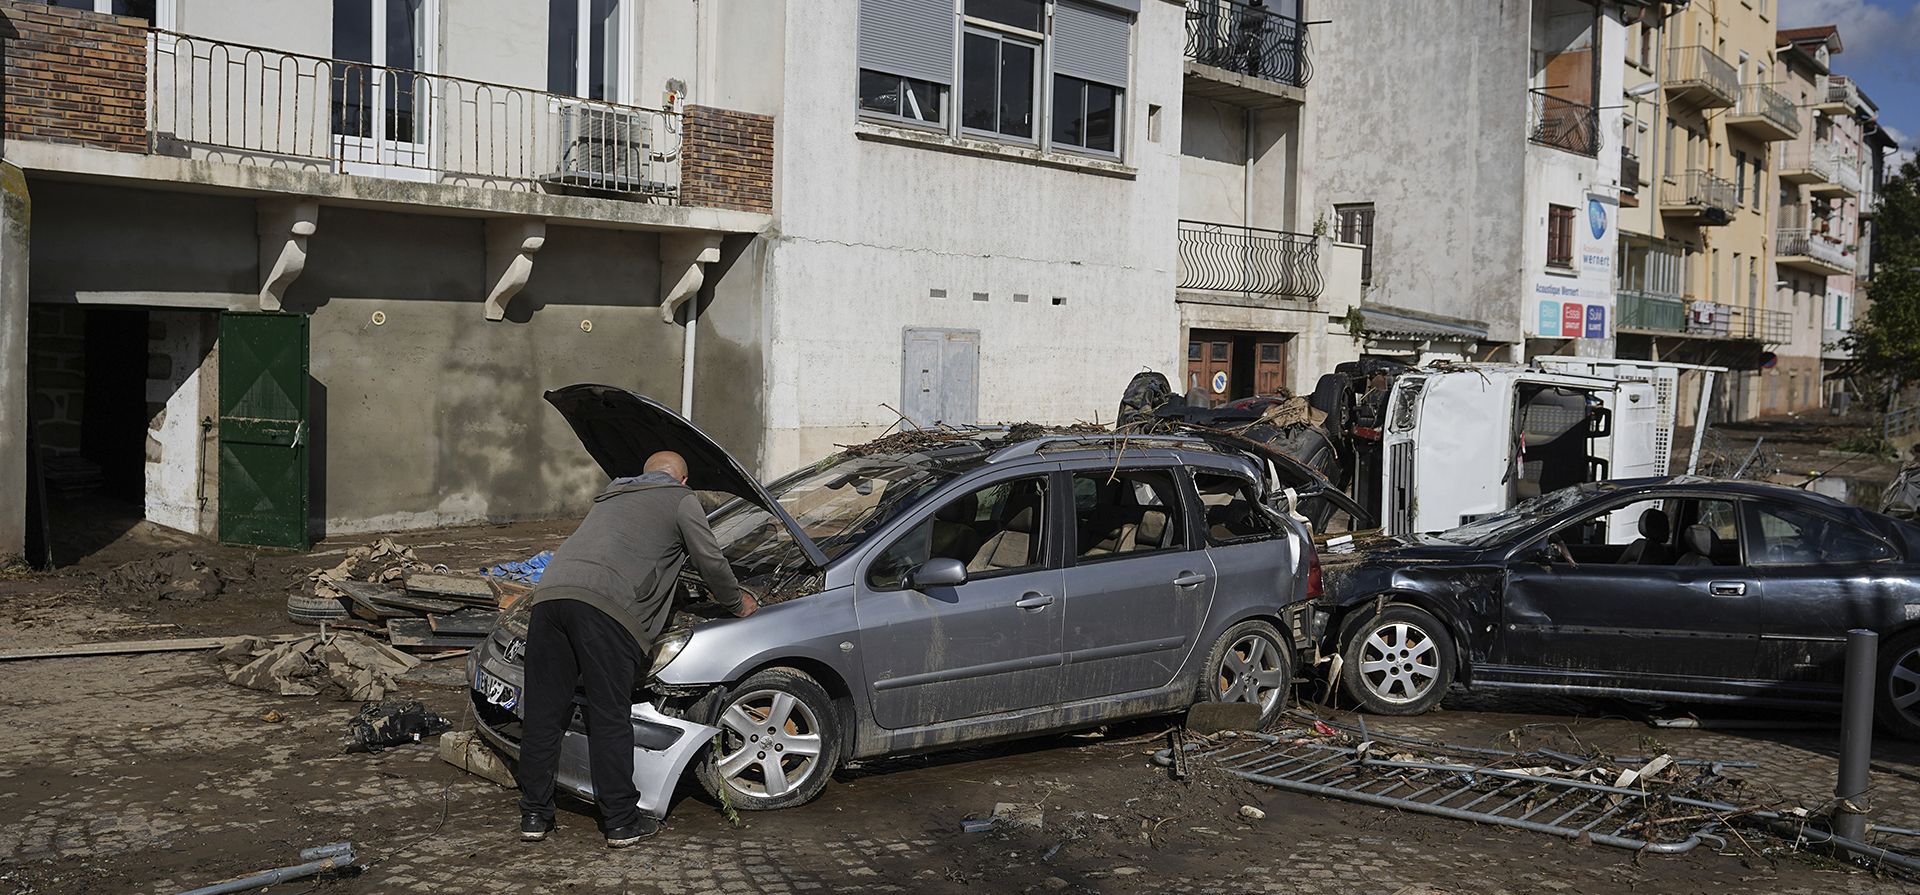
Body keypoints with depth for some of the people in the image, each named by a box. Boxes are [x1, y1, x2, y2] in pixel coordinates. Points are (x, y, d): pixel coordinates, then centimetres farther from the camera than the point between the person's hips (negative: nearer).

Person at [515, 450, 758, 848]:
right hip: (604, 605, -6)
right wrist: (738, 603, 33)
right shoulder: (680, 501, 16)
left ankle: (534, 816, 16)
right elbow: (711, 561, 15)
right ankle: (621, 822, 7)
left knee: (543, 712, 10)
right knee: (610, 717, 0)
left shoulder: (611, 495, 36)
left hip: (550, 591, 6)